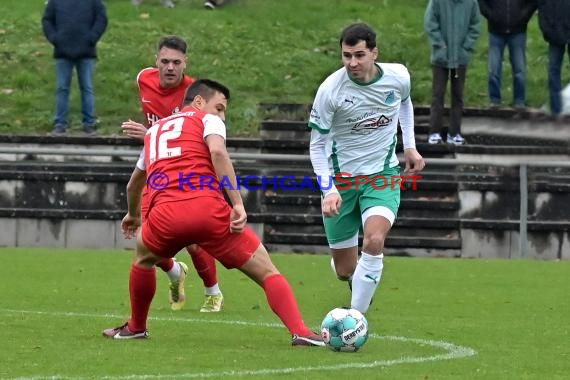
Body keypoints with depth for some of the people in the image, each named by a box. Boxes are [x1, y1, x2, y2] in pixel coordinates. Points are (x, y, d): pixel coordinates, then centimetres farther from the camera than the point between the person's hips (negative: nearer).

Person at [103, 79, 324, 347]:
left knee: (144, 257, 38)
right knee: (267, 273, 3)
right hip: (208, 209, -4)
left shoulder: (153, 131, 33)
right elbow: (217, 151, -7)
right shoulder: (207, 120, 16)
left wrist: (133, 215, 68)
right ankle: (300, 332, -14)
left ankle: (136, 327, 44)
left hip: (164, 215, 4)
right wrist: (238, 204, -11)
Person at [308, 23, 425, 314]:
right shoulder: (330, 90, -20)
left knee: (374, 241, -29)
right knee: (345, 271, 6)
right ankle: (361, 287, 45)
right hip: (340, 178, 0)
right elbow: (317, 145, -10)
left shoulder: (398, 76, -11)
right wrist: (328, 190, -22)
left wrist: (410, 146, 10)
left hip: (383, 174, 1)